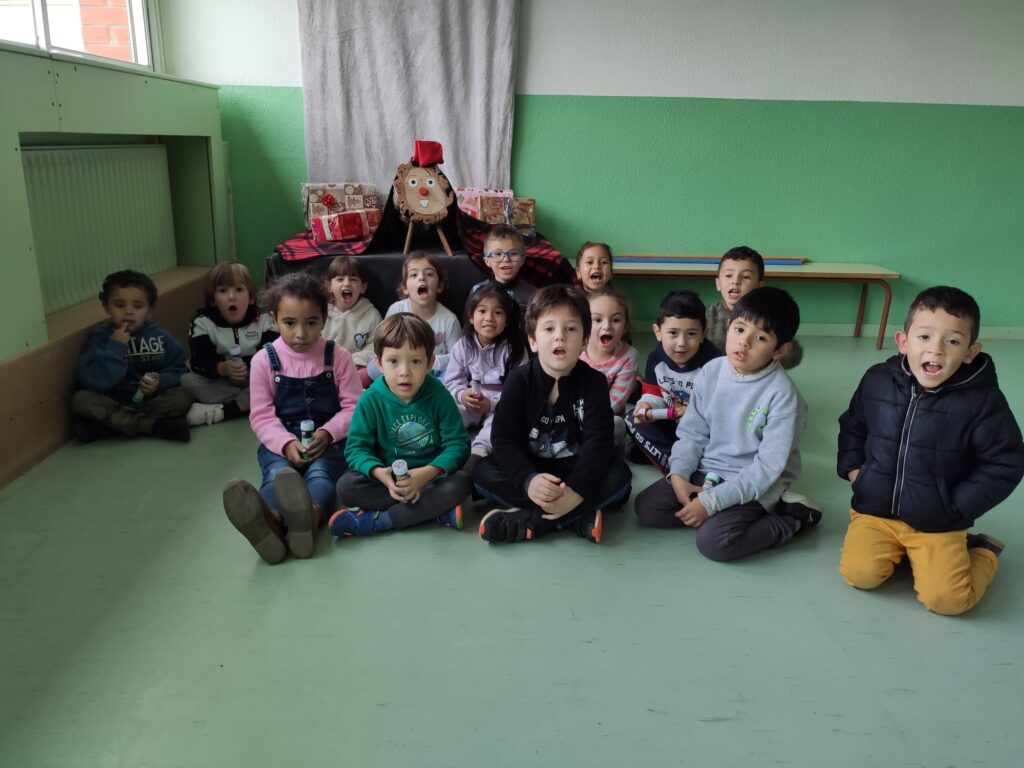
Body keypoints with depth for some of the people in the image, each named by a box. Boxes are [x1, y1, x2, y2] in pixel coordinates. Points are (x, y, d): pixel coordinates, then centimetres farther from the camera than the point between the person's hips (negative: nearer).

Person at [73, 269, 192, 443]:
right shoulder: (101, 337, -5)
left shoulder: (160, 336, 0)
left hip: (151, 400, 1)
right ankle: (153, 426, -28)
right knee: (81, 400, -26)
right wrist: (115, 347, -24)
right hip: (113, 403, -1)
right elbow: (93, 382, -18)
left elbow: (179, 370, 3)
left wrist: (161, 381, -17)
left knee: (183, 397, -25)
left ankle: (110, 424, -22)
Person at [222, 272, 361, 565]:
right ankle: (269, 521, -68)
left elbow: (352, 406, 1)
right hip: (280, 443, 1)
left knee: (320, 473, -34)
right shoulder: (264, 360, 1)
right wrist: (286, 443, -20)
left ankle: (309, 519, -69)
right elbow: (262, 415, -1)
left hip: (328, 441, 0)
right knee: (279, 474, -33)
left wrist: (327, 433, -17)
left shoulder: (338, 356, 2)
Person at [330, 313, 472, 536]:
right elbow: (356, 447, -8)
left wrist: (427, 473, -26)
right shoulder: (371, 400, -8)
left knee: (461, 482, -29)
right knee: (346, 486, -26)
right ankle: (437, 509, -26)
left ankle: (376, 521, -27)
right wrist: (380, 473, -29)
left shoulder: (439, 396, -8)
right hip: (389, 479, 1)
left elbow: (458, 445, -10)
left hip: (431, 476, 0)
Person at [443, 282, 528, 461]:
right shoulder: (462, 346, 3)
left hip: (500, 406, -4)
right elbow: (453, 381, 4)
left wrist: (492, 404, -25)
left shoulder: (515, 350, -7)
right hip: (468, 404, 4)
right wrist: (462, 395, -20)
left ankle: (480, 448, -53)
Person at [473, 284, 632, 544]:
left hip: (576, 470, 0)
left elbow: (598, 442, -20)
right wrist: (528, 480, -36)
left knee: (619, 475, -26)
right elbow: (504, 438, -17)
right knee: (482, 472, -24)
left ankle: (529, 520, -30)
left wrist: (576, 491, -36)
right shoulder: (519, 380, -10)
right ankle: (578, 518, -29)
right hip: (529, 468, 1)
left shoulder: (593, 382, -11)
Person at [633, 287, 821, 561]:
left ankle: (790, 520, -3)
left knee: (713, 541, -26)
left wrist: (712, 501, -24)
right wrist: (678, 473, -13)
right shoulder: (711, 371, -4)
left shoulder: (781, 393, -20)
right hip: (707, 472, 6)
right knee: (646, 507, -7)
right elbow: (692, 431, 3)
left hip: (754, 485, -6)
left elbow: (769, 466, -21)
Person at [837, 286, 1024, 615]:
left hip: (938, 523, -2)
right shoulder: (878, 379, -3)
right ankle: (898, 547, 13)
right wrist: (853, 470, 3)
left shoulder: (983, 399, -12)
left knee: (946, 598, -18)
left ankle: (983, 551, 14)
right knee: (858, 572, -20)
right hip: (875, 509, 2)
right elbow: (852, 426, 15)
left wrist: (958, 507, -9)